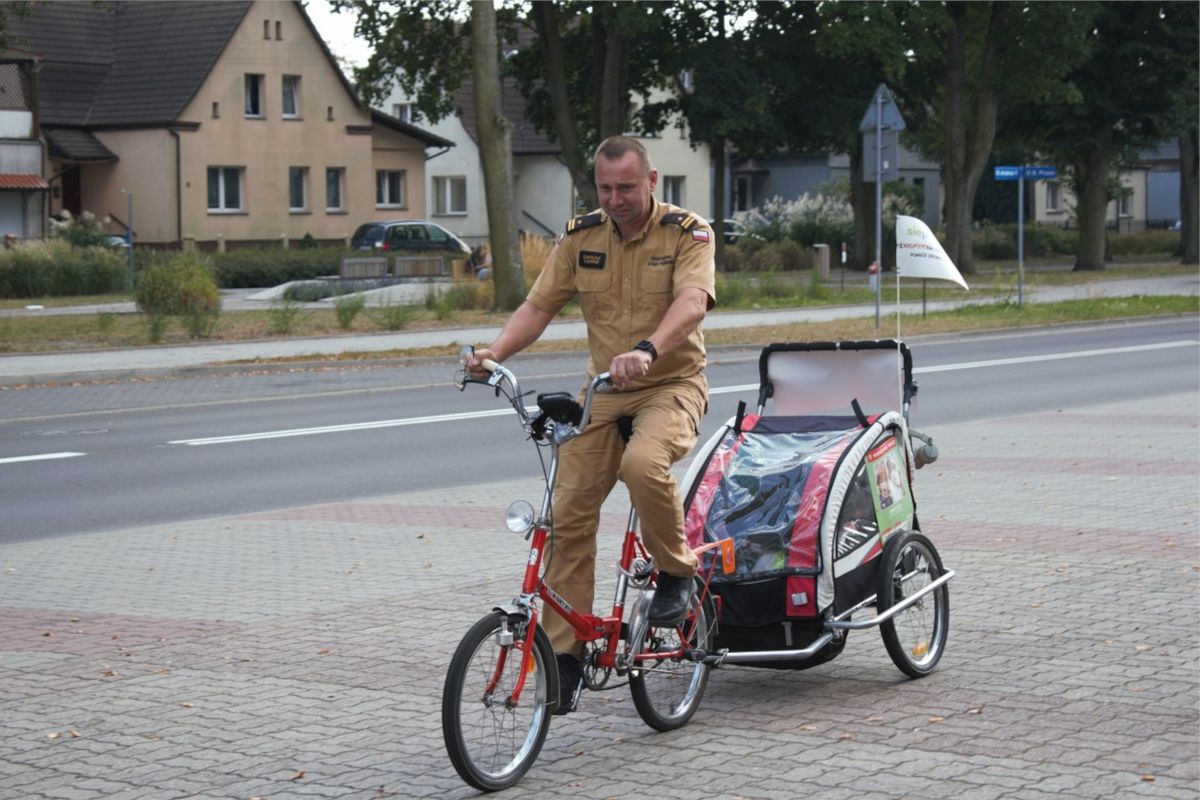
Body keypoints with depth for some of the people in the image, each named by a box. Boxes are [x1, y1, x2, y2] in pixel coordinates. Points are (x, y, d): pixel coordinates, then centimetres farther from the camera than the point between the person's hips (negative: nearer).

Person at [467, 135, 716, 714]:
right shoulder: (580, 237, 3)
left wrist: (647, 351, -46)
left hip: (671, 386, -4)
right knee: (569, 513, -5)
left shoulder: (687, 234, -9)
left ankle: (676, 574, -8)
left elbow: (691, 302, -26)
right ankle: (565, 653, 3)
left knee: (643, 463, -35)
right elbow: (539, 306, 1)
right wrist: (493, 352, -19)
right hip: (601, 391, 4)